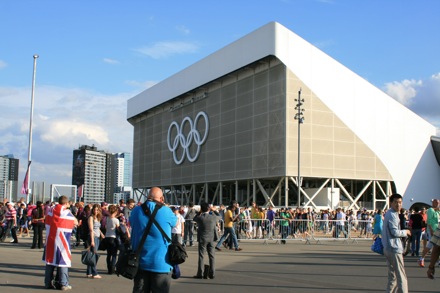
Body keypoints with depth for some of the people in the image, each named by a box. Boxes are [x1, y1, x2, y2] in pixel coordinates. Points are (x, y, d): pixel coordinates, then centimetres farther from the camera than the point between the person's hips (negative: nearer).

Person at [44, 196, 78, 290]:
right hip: (62, 242, -4)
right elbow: (76, 223, 3)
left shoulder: (50, 210, 3)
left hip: (50, 241, 4)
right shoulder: (67, 213, -11)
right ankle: (63, 284, 1)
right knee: (63, 262, 1)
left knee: (50, 261, 12)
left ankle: (48, 283, 16)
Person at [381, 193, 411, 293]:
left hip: (388, 248, 10)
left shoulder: (390, 214, 16)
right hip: (394, 248, -10)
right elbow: (395, 232, -21)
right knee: (401, 276, -7)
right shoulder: (392, 215, -16)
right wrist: (406, 232, -6)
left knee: (392, 275, 15)